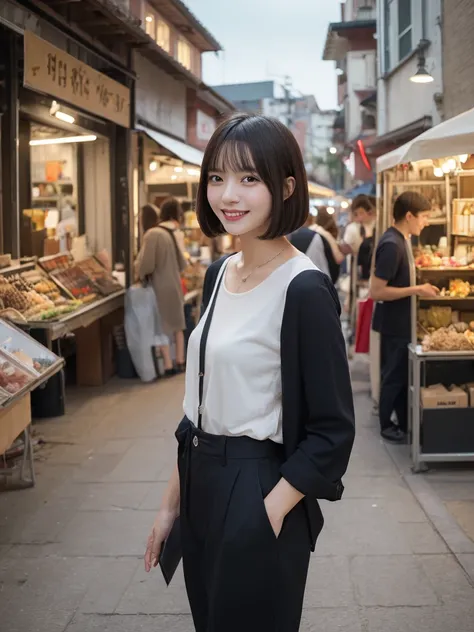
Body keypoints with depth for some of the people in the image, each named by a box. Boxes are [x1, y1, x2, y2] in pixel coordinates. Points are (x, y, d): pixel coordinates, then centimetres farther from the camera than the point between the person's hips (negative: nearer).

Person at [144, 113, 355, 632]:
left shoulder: (304, 291, -17)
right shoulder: (218, 274, 5)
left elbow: (332, 432, -16)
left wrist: (266, 515, -18)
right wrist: (172, 501, 12)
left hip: (258, 496, -7)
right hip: (201, 484, 7)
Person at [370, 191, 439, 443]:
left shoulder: (401, 240, 6)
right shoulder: (392, 245, -23)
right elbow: (376, 291, -26)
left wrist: (418, 288, 5)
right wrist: (416, 290, -23)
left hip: (402, 321, 9)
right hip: (394, 324, -9)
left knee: (403, 374, 18)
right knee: (394, 376, 4)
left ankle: (404, 423, 29)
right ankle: (387, 425, 19)